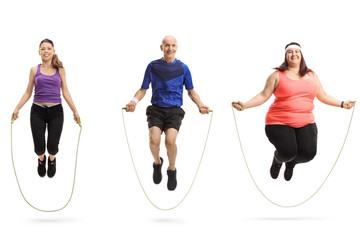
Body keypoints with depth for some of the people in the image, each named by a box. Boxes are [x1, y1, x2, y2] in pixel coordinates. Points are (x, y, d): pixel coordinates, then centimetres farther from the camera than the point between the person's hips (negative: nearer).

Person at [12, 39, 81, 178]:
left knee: (53, 146, -6)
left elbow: (65, 92, 7)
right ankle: (41, 160, 33)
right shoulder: (34, 70, 6)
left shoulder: (60, 70, 7)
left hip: (56, 111, 0)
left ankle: (51, 160, 32)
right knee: (39, 146, -5)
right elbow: (28, 93, 8)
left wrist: (75, 111, 2)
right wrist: (17, 109, -2)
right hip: (38, 111, 0)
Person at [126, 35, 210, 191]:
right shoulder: (153, 66, 7)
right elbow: (143, 89, 12)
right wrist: (134, 101, -7)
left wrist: (200, 104, -3)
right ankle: (157, 163, 12)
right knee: (154, 140, -23)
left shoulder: (183, 68, 7)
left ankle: (171, 170, 6)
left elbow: (191, 91, 16)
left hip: (174, 110, 0)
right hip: (156, 109, 1)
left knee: (170, 141, -24)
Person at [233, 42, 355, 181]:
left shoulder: (311, 75, 14)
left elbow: (323, 96, 20)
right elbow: (264, 96, -1)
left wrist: (342, 104, 13)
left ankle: (292, 162, 24)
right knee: (288, 152, -23)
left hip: (306, 123, 4)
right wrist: (244, 105, -13)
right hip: (279, 123, -3)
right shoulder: (278, 75, 2)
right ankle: (277, 160, 19)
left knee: (308, 153, -16)